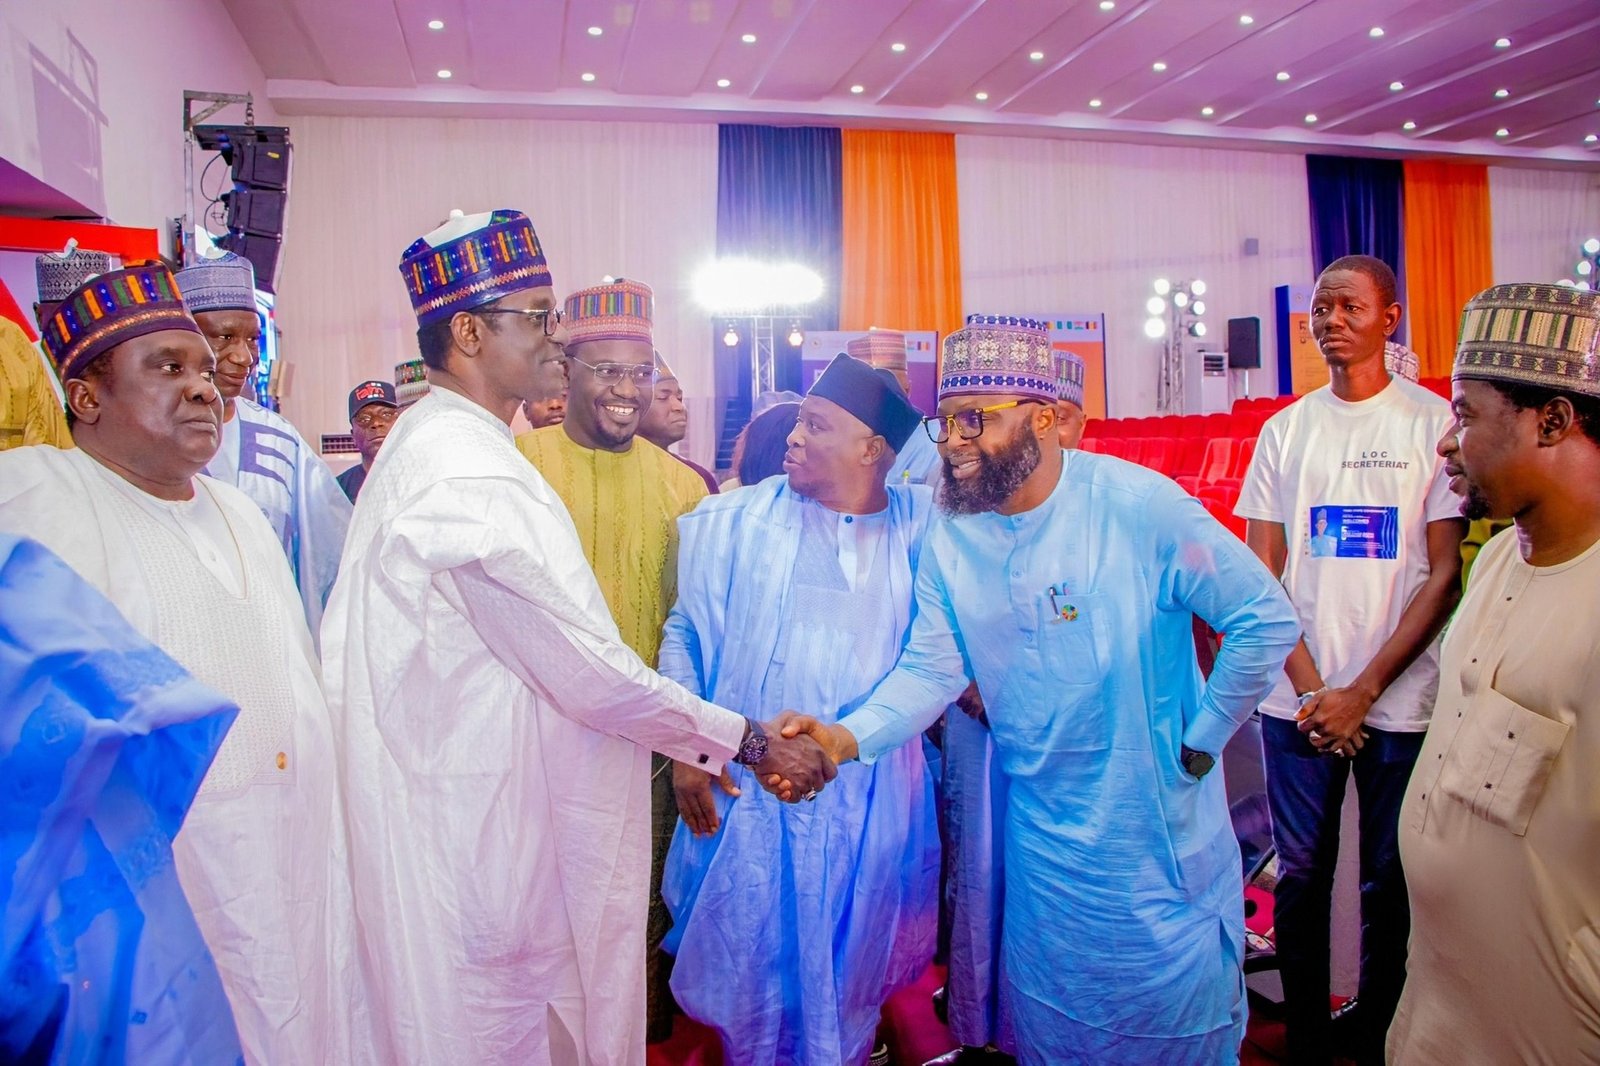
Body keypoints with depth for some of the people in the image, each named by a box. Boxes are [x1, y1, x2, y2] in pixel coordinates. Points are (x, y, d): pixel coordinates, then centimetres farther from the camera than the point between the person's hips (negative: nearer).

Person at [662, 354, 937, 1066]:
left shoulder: (921, 523, 0)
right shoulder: (737, 521, -1)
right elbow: (685, 632, 2)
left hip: (875, 792, 1)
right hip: (751, 789, 0)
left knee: (853, 970, 16)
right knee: (752, 964, 12)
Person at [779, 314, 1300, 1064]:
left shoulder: (1139, 505, -19)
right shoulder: (949, 540, -6)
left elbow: (1266, 621, -13)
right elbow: (931, 668, -8)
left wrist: (1201, 741, -10)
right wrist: (847, 737, -24)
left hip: (1158, 823, -3)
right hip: (1042, 827, 4)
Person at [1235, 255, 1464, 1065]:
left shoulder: (1434, 422, -1)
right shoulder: (1285, 430, 6)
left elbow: (1446, 575, -4)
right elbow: (1261, 574, 5)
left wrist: (1362, 690, -10)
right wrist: (1311, 688, -5)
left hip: (1400, 703, -2)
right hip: (1297, 700, 2)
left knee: (1390, 882, 9)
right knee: (1301, 874, 9)